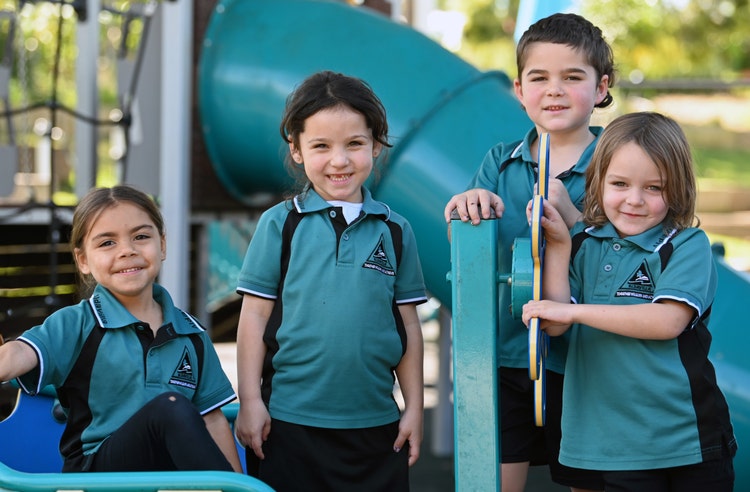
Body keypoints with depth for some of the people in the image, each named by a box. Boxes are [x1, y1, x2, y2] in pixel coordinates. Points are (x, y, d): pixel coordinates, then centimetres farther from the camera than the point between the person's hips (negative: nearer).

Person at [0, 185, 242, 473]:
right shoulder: (77, 326, 1)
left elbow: (212, 422, 13)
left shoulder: (191, 334, 13)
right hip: (96, 472, -3)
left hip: (175, 473, 4)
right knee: (171, 407, -28)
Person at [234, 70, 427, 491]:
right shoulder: (280, 224, -1)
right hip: (290, 423, -2)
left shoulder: (395, 231, 5)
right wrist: (250, 401, -5)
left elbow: (408, 325, 8)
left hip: (376, 424, 2)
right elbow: (255, 315, -1)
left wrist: (415, 408, 7)